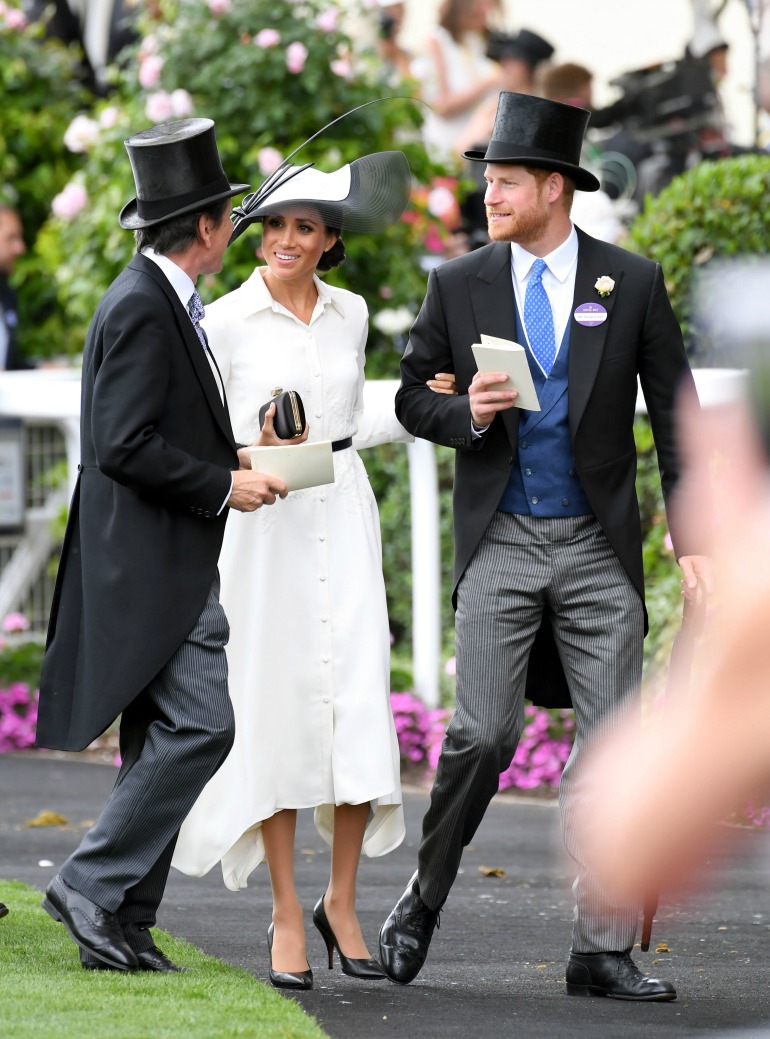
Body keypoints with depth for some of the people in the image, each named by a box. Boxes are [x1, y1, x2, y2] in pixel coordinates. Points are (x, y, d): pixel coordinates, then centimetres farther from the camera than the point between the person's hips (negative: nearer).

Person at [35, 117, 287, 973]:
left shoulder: (161, 301, 17)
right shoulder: (142, 308, -15)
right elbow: (124, 444, -21)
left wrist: (236, 460, 13)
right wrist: (224, 485, -14)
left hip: (168, 569, 11)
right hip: (152, 564, -11)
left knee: (160, 742, 9)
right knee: (198, 725, -15)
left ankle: (124, 923, 10)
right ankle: (93, 886, -11)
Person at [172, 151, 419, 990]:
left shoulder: (349, 315, 10)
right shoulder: (226, 321, -3)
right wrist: (254, 450, -19)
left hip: (342, 515, 3)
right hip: (262, 523, -3)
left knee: (359, 706, -4)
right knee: (277, 708, -3)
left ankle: (341, 902, 9)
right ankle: (286, 917, 5)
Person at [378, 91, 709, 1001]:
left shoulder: (632, 283, 2)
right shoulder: (459, 286, 4)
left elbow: (675, 414, 5)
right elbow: (414, 396, 11)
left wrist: (693, 538, 0)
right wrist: (464, 415, -11)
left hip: (599, 549, 0)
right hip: (501, 543, 0)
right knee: (484, 734, -10)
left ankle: (602, 951, 4)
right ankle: (423, 899, 13)